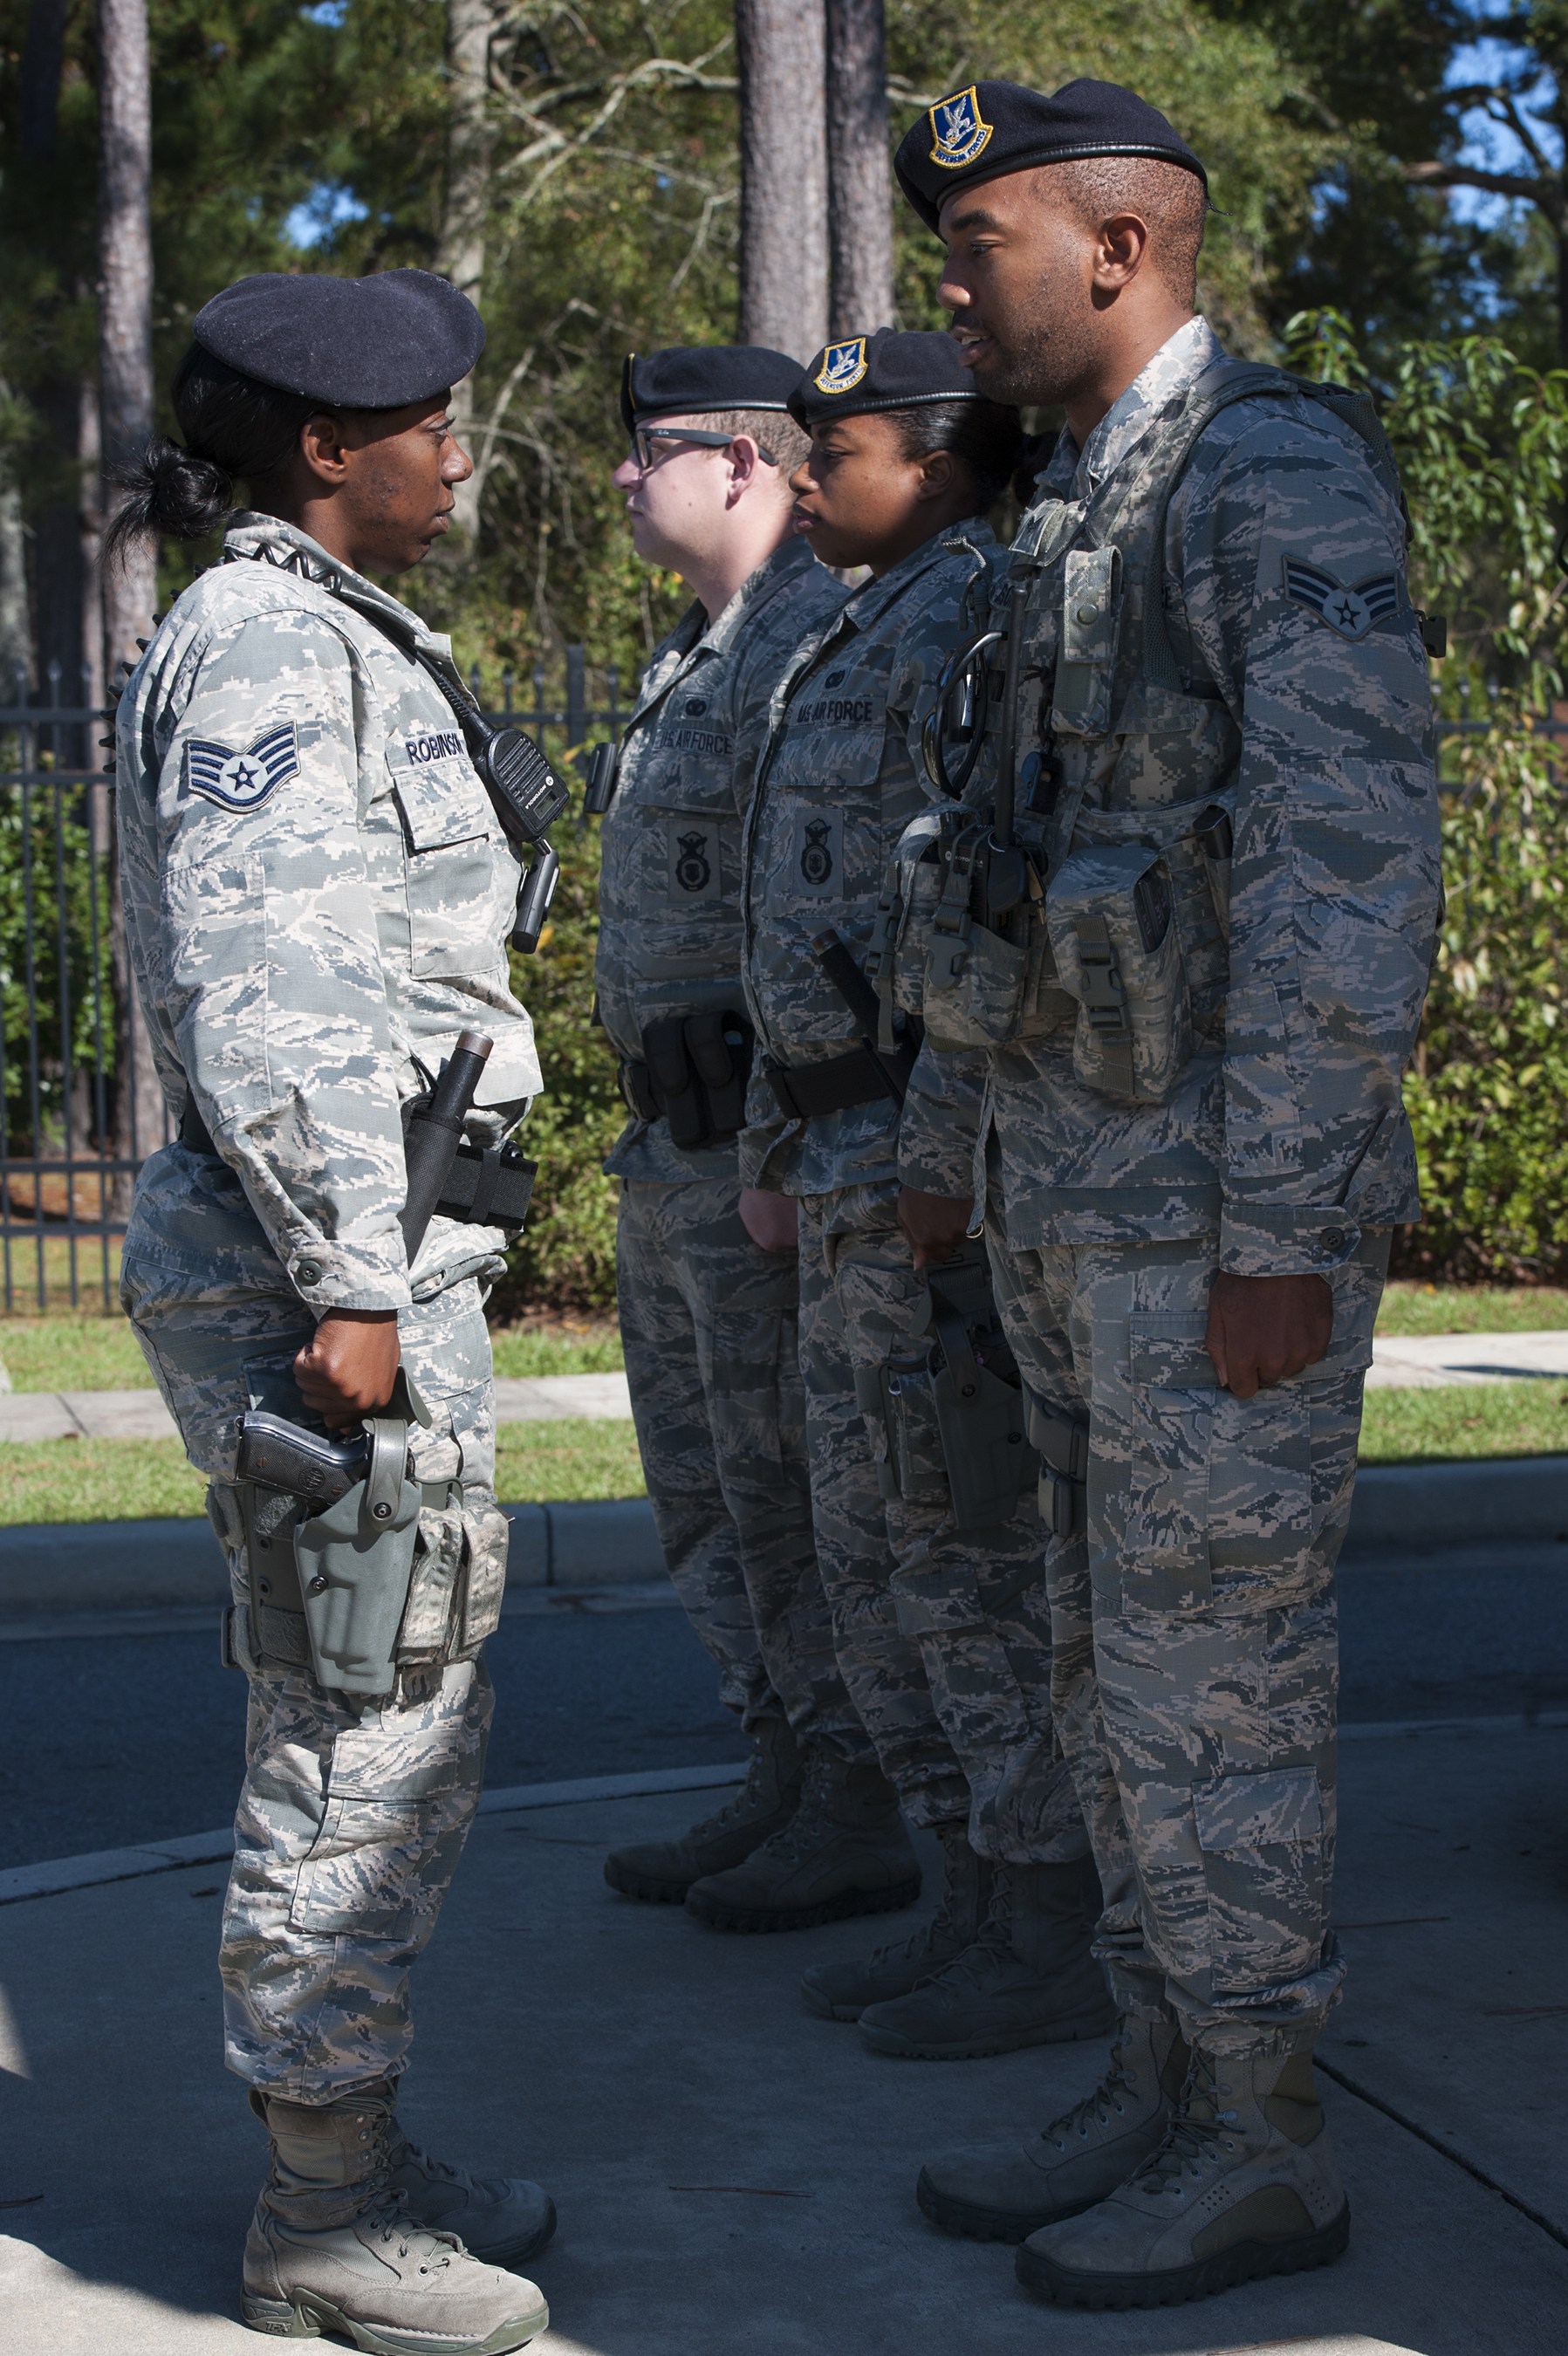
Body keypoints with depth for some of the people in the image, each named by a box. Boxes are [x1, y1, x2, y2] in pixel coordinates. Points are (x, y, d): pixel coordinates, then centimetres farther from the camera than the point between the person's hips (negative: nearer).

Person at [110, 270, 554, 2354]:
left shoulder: (329, 639, 19)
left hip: (372, 1252, 10)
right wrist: (351, 1287, -22)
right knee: (362, 1739, -3)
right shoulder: (270, 643, -13)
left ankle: (350, 2154, 26)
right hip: (330, 1260, -10)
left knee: (383, 1730, 15)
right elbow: (265, 989, -21)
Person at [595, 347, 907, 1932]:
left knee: (790, 1487, -4)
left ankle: (863, 1821, 6)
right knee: (702, 1484, 14)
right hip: (674, 1147, 10)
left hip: (765, 1139, -10)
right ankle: (783, 1783, 23)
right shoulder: (698, 658, 18)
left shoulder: (819, 645, -14)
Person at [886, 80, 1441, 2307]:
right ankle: (1162, 2096, 25)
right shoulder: (1081, 524, 16)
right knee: (1117, 1665, 14)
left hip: (1231, 1208, -10)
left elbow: (1354, 873, -22)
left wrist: (1282, 1246, -24)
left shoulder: (1283, 479, -16)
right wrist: (984, 1147, 24)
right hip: (1085, 1201, 10)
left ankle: (1265, 2154, 13)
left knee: (1212, 1683, -1)